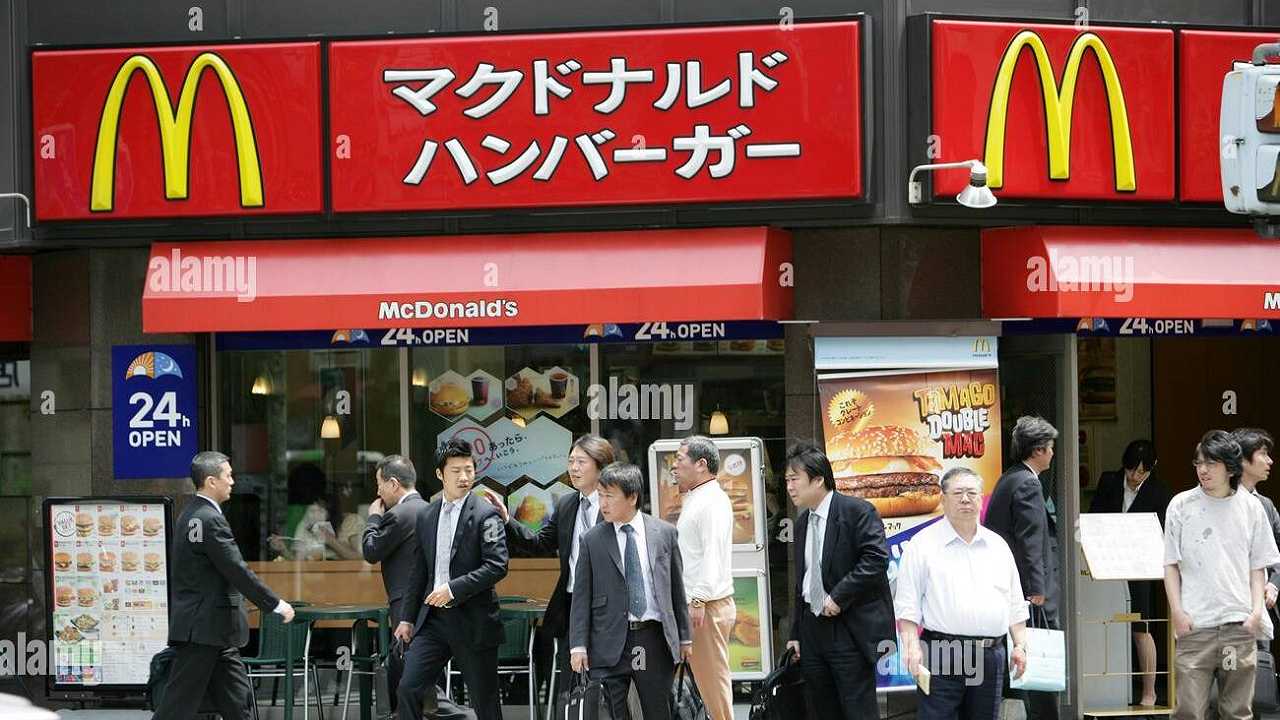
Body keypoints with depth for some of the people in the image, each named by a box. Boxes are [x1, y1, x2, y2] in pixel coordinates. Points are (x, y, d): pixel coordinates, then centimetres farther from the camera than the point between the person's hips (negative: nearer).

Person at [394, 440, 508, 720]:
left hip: (473, 621, -5)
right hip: (433, 618, 5)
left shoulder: (485, 515, -6)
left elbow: (497, 566, -14)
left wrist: (454, 588, -20)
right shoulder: (426, 517, 11)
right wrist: (408, 618, 15)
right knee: (408, 689, -5)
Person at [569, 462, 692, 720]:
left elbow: (677, 589, 10)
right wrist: (578, 645, -4)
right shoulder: (592, 541, 3)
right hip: (611, 643, -1)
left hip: (655, 640, 1)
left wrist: (685, 636, 11)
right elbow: (581, 597, 3)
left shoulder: (665, 533, 5)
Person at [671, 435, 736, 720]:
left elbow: (713, 554, -20)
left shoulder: (712, 502, -12)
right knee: (706, 678, 9)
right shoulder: (694, 499, 19)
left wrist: (699, 600, -24)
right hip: (697, 603, 10)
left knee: (713, 677, -8)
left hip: (708, 606, -10)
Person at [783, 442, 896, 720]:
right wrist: (796, 634, 17)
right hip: (813, 630, 8)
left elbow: (876, 559, -19)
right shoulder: (803, 522, 16)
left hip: (850, 631, -8)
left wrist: (839, 597, -19)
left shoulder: (857, 511, -8)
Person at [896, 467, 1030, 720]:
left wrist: (1020, 645, 10)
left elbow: (1015, 604, 19)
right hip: (941, 658, -5)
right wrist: (911, 646, -13)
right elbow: (907, 604, -3)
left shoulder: (997, 546, 16)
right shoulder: (923, 544, 2)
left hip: (991, 655, 5)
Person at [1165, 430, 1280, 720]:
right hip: (1194, 625, -1)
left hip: (1239, 624, 2)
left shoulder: (1250, 508, 7)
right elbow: (1171, 564, 6)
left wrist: (1257, 610, -1)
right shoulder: (1182, 505, 3)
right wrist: (1177, 611, -3)